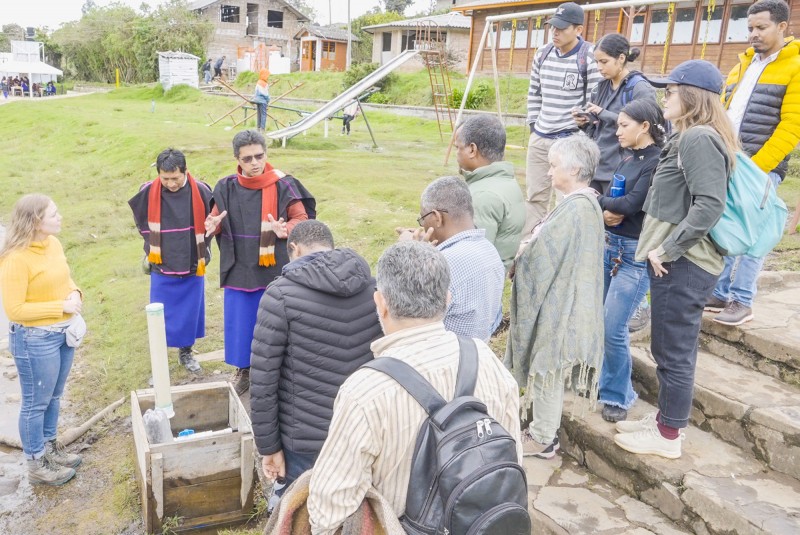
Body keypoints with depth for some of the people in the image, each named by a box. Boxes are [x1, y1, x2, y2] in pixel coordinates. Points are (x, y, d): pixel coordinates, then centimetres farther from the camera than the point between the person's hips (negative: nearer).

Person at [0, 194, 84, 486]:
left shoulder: (53, 244, 1)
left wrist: (74, 293, -4)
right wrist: (61, 306, -22)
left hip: (63, 332, 8)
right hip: (35, 339, -8)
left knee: (54, 396, 22)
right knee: (36, 403, 7)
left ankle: (49, 447, 40)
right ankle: (36, 465, 23)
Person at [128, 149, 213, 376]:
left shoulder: (200, 191, -14)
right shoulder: (148, 193, -13)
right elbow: (143, 225, 7)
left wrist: (202, 251, 7)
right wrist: (152, 250, 10)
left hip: (193, 267, 1)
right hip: (161, 268, 0)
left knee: (190, 313, 15)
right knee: (161, 317, 7)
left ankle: (186, 353, 36)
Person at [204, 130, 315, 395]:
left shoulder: (283, 186, -11)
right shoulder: (226, 187, -3)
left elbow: (302, 219, -5)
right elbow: (216, 218, 10)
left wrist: (285, 230, -25)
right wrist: (213, 225, -14)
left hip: (273, 271, -2)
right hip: (239, 271, 3)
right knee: (240, 323, 12)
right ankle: (243, 370, 32)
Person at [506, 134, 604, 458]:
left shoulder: (574, 210, -25)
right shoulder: (587, 203, 6)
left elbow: (541, 258, -22)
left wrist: (519, 257, -5)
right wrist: (533, 242, -3)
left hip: (558, 306, -9)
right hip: (563, 301, 9)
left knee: (546, 368, 5)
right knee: (547, 368, 20)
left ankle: (542, 439, 21)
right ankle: (544, 429, 34)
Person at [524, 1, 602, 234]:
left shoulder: (589, 58, -12)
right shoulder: (543, 54, 7)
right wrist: (533, 124, 11)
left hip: (570, 140, -6)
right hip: (539, 138, 6)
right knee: (535, 195, 14)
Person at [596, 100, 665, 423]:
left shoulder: (658, 162, -13)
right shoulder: (628, 160, 13)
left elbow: (632, 204, -21)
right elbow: (611, 199, 11)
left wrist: (594, 199, -6)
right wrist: (606, 212, -12)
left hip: (636, 253, -8)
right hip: (609, 244, 8)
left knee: (613, 328, -6)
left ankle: (618, 396, 13)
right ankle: (601, 380, 31)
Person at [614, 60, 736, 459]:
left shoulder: (699, 139, -17)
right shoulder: (689, 137, 15)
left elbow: (709, 206, -25)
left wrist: (667, 249, -20)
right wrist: (663, 248, 12)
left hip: (683, 264, -10)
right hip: (676, 260, 10)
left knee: (675, 351, 2)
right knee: (669, 348, 19)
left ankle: (668, 436, 16)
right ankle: (666, 418, 33)